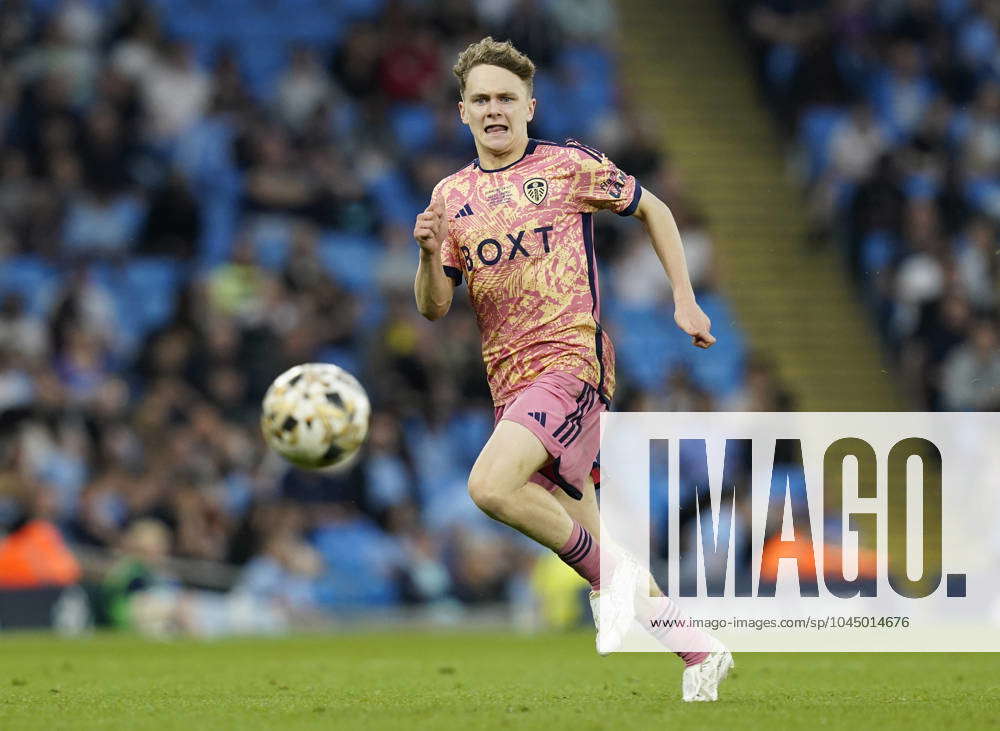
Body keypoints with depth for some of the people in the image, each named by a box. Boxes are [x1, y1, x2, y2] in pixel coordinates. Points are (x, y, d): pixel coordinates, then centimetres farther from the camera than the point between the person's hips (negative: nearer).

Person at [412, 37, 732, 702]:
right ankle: (701, 651, 19)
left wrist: (685, 300, 6)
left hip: (571, 362, -6)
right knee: (586, 540, 7)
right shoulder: (452, 196, 11)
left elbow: (651, 209, 12)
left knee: (491, 485, -28)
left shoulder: (569, 167, 0)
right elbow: (435, 308, 9)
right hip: (510, 384, 6)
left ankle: (612, 577, -11)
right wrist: (430, 254, -12)